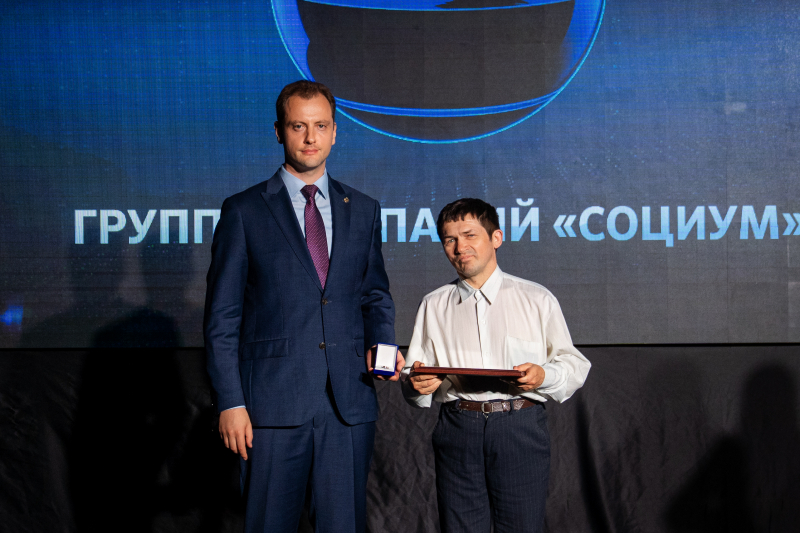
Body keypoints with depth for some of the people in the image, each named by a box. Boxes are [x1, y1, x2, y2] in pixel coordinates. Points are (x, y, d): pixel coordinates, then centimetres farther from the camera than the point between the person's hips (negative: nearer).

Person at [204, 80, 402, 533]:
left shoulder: (364, 211, 12)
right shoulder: (244, 211, 2)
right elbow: (222, 316, 0)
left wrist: (381, 344, -1)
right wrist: (230, 401, -7)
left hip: (351, 403, 3)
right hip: (274, 403, -2)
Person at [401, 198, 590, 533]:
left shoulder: (537, 300, 9)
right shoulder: (433, 306, 15)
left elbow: (575, 366, 8)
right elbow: (413, 383, 14)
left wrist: (544, 376, -12)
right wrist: (416, 384, -8)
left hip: (520, 429, -1)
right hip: (458, 428, 2)